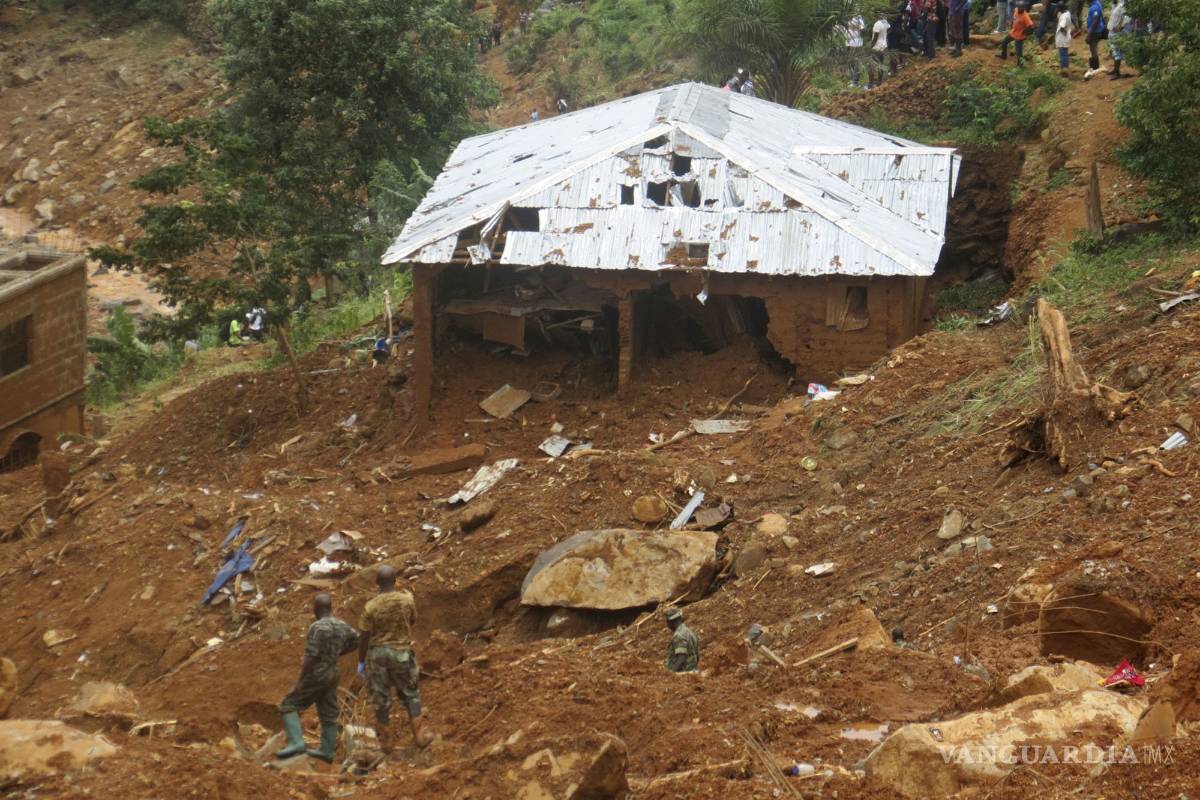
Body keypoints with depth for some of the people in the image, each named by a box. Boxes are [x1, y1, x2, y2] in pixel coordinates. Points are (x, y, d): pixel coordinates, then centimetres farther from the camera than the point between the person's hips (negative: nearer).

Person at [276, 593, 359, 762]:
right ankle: (327, 751, 19)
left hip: (315, 676, -8)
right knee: (328, 715, 13)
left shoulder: (317, 627, -21)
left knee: (289, 706, -1)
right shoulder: (342, 625, 3)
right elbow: (356, 641, 19)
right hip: (332, 674, 8)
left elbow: (310, 657, -23)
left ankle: (296, 743, -12)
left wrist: (299, 681, -18)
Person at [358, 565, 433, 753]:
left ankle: (385, 741, 20)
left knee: (381, 697, 12)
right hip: (402, 652, 1)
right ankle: (420, 735, 19)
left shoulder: (371, 606, -16)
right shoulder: (407, 599, -12)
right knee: (410, 693, 18)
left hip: (377, 653, -1)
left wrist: (361, 661, 1)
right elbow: (413, 621, 6)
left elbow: (364, 637, -11)